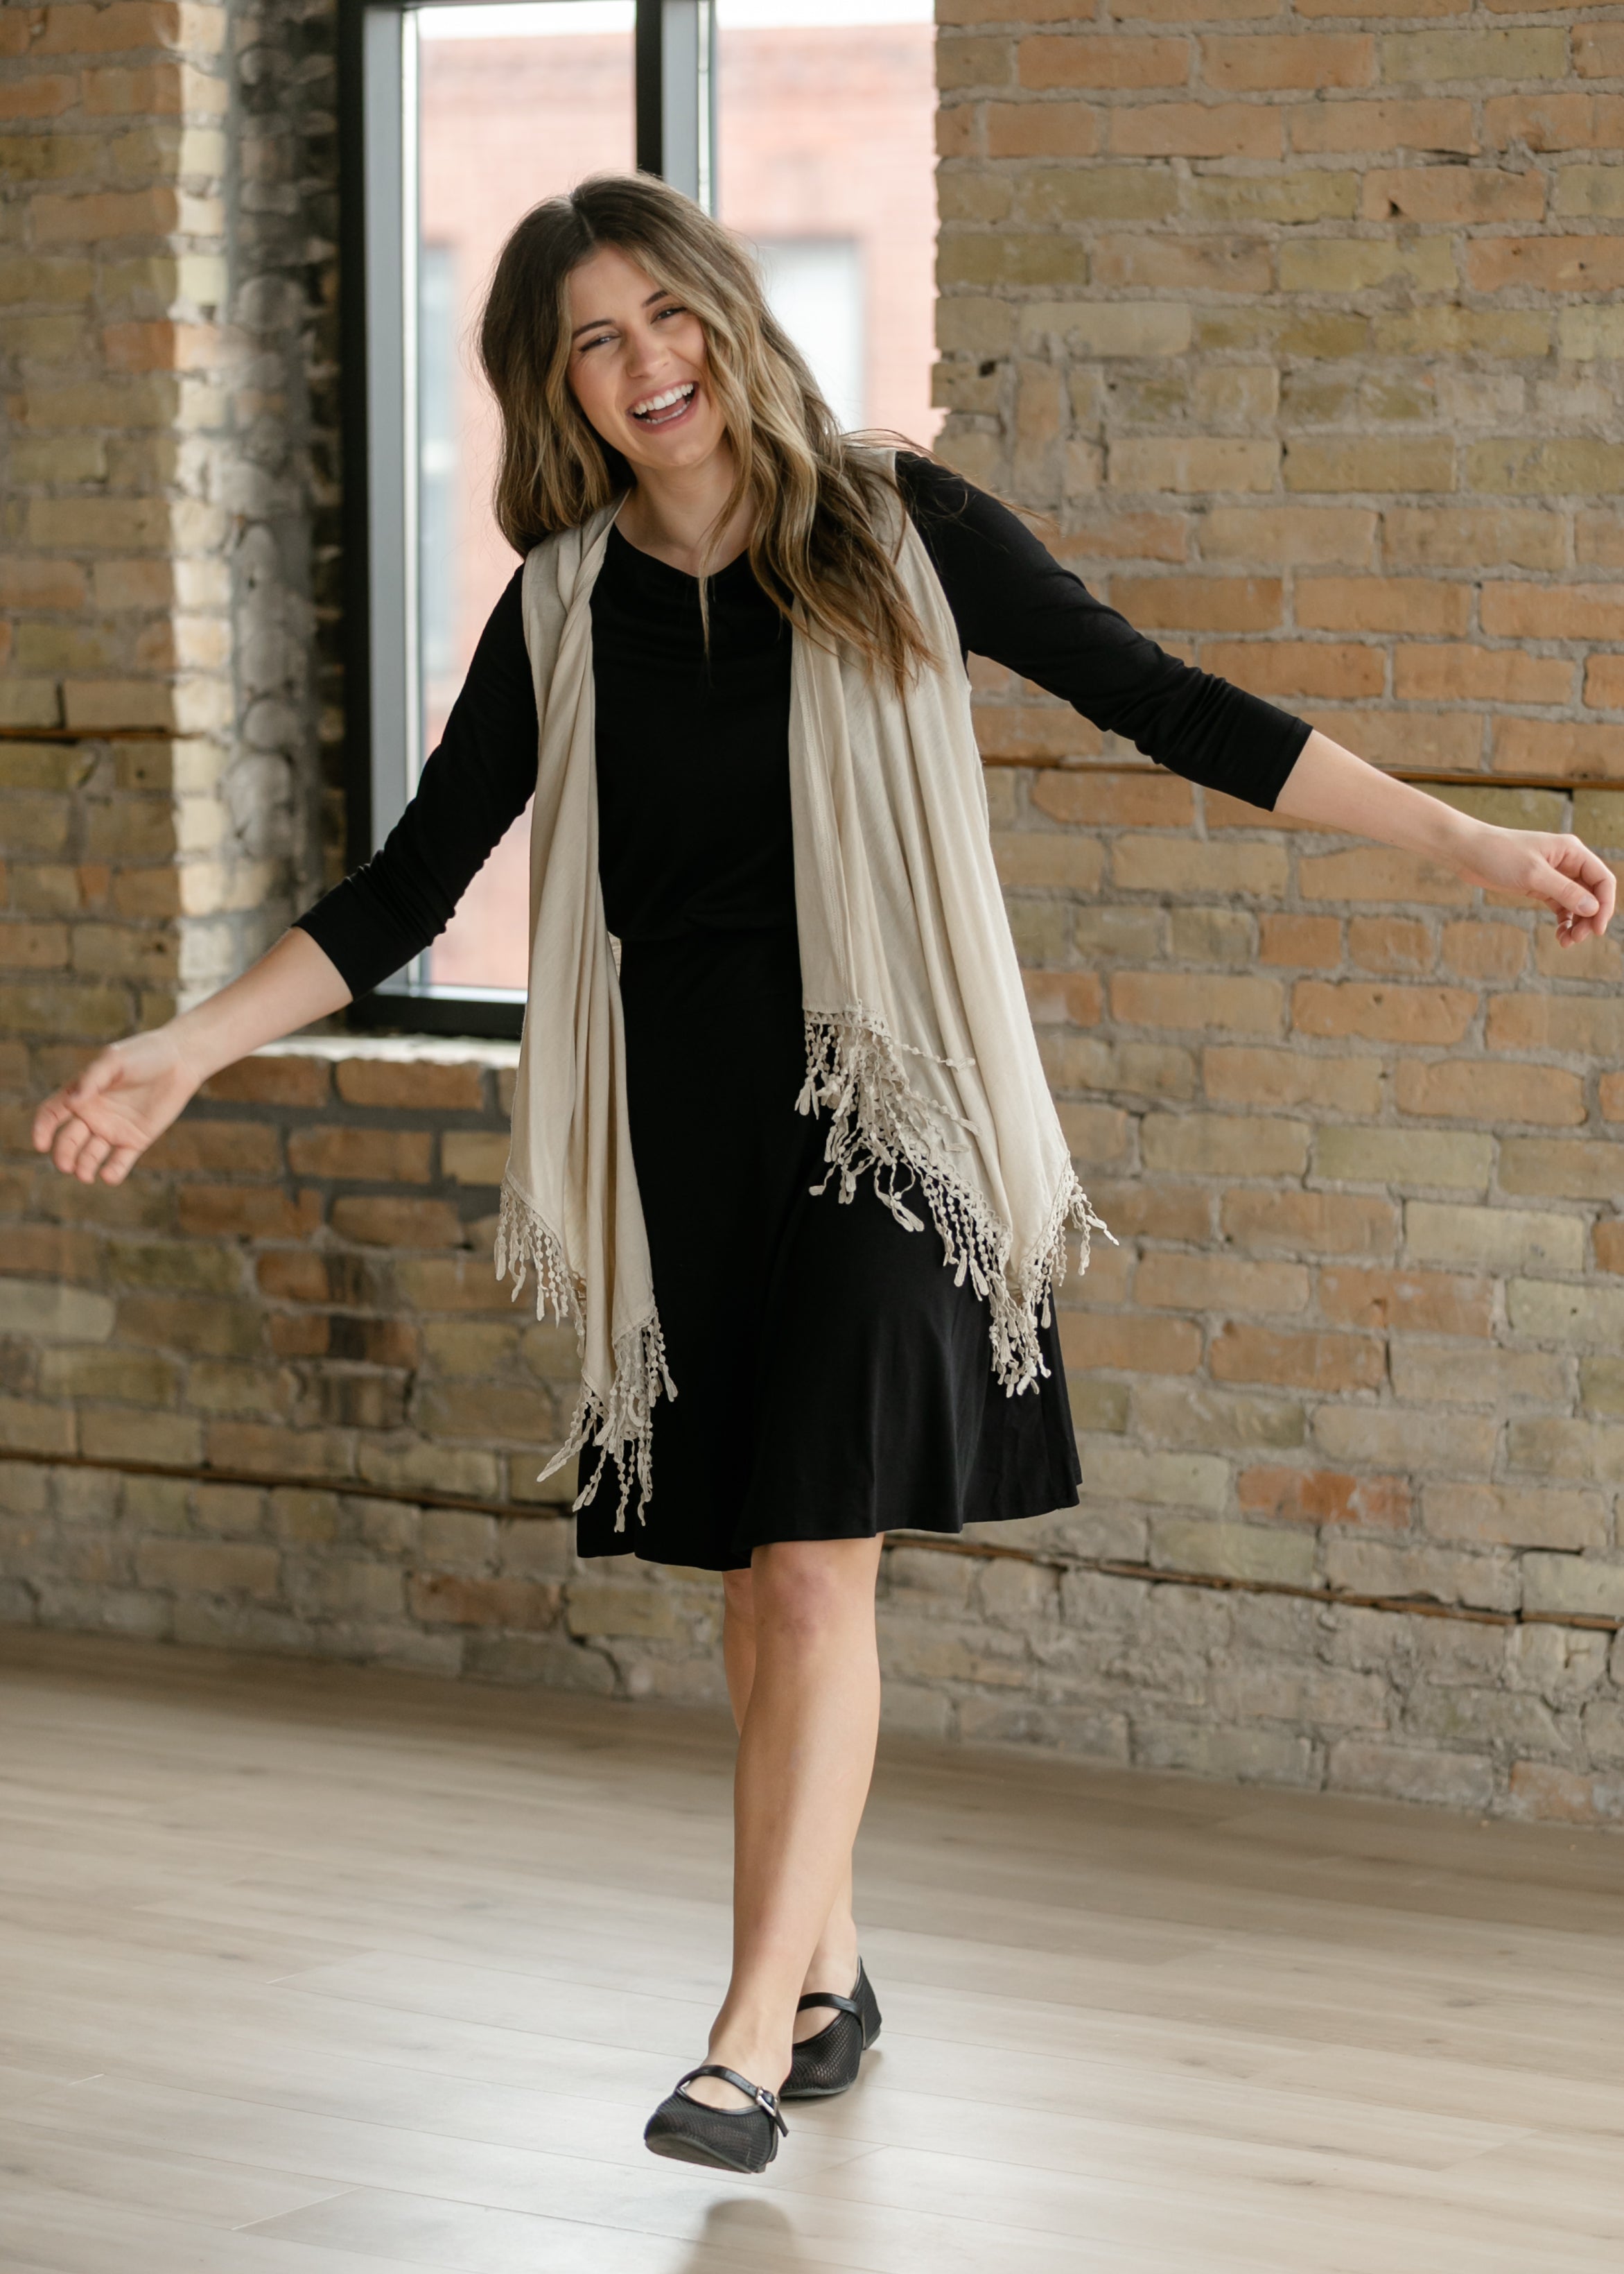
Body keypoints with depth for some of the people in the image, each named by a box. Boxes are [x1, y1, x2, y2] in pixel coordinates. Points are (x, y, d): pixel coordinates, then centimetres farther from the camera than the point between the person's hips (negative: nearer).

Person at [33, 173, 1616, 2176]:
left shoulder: (894, 529, -2)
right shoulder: (566, 609, 4)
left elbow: (1167, 709, 0)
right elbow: (409, 886, 8)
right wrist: (190, 1049, -2)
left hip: (885, 1106, -3)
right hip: (688, 1116, 3)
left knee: (814, 1560, -12)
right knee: (754, 1579, 8)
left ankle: (753, 2036, -11)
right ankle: (827, 1974, 24)